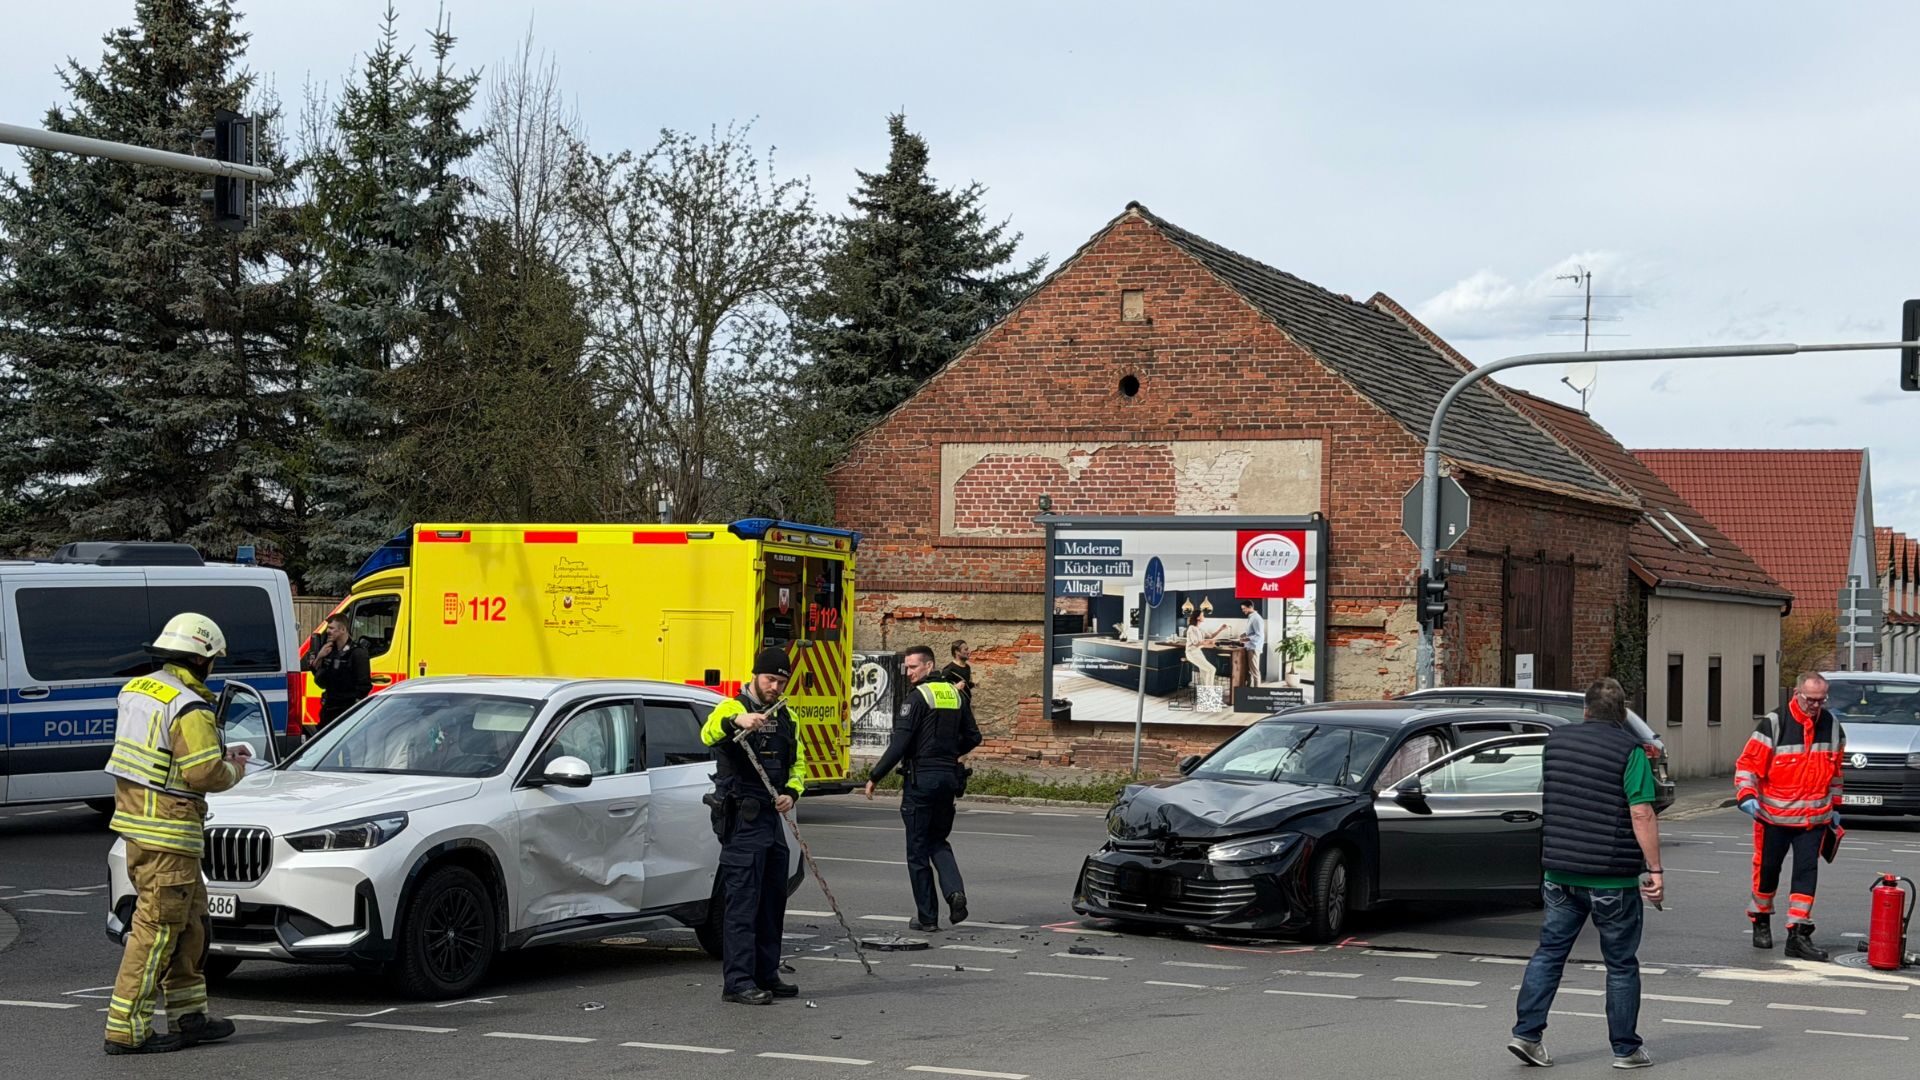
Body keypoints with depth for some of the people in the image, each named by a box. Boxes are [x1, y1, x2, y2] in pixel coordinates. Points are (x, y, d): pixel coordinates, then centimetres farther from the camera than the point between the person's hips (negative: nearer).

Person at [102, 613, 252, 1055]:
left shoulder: (136, 690, 11)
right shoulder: (190, 708, -17)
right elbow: (204, 773, -21)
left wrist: (222, 755, 15)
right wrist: (234, 770, 0)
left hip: (134, 820, 10)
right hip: (168, 834, -10)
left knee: (190, 921, 18)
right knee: (157, 930, -5)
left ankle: (189, 1016, 24)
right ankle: (126, 1029, -3)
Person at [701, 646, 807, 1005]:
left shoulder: (784, 717, 15)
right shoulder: (733, 707, -8)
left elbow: (798, 762, 17)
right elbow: (708, 733, -29)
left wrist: (791, 793, -4)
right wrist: (736, 721, -50)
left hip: (770, 818, 8)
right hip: (741, 819, -8)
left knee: (773, 901, 14)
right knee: (743, 903, -9)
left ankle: (766, 974, 23)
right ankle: (737, 982, -8)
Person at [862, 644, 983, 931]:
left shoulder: (919, 697, -12)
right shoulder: (956, 694, 10)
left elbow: (900, 743, -17)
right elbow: (973, 737, 15)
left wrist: (875, 777, -11)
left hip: (921, 778, -7)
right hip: (949, 777, 7)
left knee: (918, 848, 3)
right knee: (939, 841, 19)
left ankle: (927, 916, 5)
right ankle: (955, 890, -6)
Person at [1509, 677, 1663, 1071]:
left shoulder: (1555, 740, 7)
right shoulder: (1630, 750, -11)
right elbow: (1641, 814, -17)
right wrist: (1655, 870, -13)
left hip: (1559, 872, 4)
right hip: (1613, 877, -4)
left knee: (1549, 952, 12)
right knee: (1621, 964, 6)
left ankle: (1526, 1033, 6)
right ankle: (1626, 1049, 12)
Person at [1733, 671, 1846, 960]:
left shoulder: (1831, 726, 7)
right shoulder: (1774, 724, -9)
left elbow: (1835, 769, 19)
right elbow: (1747, 762, -8)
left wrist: (1835, 807, 20)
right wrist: (1746, 796, -21)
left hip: (1814, 817, 3)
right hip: (1774, 815, -3)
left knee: (1807, 871, -4)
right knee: (1767, 869, 9)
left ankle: (1798, 934, -3)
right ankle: (1761, 922, 30)